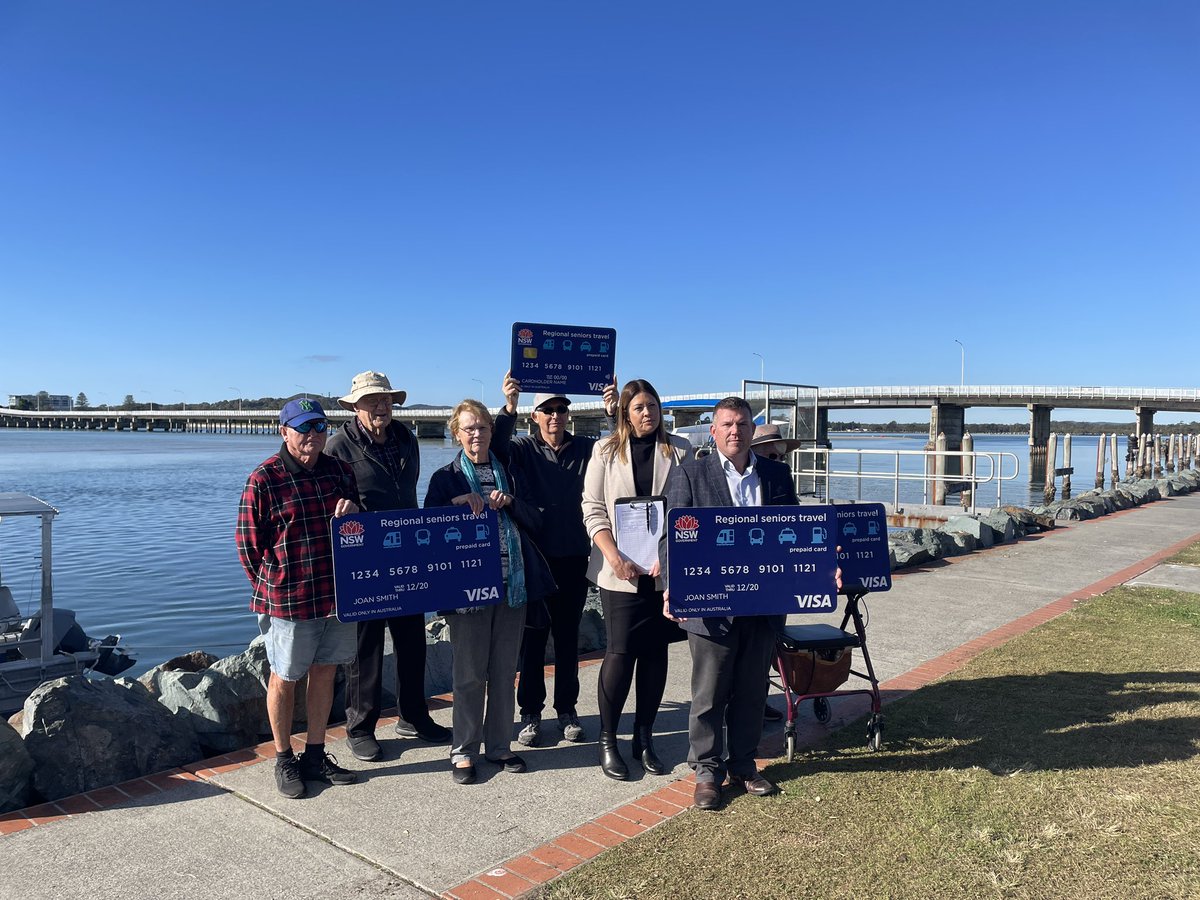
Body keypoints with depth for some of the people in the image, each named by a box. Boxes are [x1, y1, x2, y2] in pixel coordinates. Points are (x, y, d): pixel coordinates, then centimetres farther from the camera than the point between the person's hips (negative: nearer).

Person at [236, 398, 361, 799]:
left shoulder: (339, 470, 6)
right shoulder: (263, 480, -10)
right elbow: (248, 543, -5)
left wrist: (353, 510, -5)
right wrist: (272, 588, -2)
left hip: (337, 594, 5)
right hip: (288, 600, -5)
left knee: (325, 672, 15)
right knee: (284, 679, 9)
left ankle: (315, 756, 30)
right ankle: (284, 760, 26)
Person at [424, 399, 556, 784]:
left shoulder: (508, 472, 11)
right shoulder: (446, 477, 3)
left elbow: (534, 521, 7)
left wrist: (510, 502, -10)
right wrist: (456, 503, -20)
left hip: (513, 582, 3)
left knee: (505, 670, 12)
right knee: (469, 673, 3)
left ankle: (499, 745, 25)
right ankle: (464, 751, 18)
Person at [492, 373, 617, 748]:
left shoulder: (586, 449, 3)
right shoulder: (524, 449, -1)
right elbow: (495, 445, -20)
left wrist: (612, 414, -28)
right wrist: (509, 407, -35)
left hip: (574, 558, 2)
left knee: (568, 636, 12)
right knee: (532, 636, 7)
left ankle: (567, 710, 25)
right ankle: (531, 712, 20)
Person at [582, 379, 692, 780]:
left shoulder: (679, 450, 6)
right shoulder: (606, 450, 4)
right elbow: (593, 508, 0)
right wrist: (615, 558, -12)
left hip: (665, 569, 2)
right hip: (619, 570, -2)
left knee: (655, 651, 7)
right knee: (621, 651, -5)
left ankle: (644, 739, 21)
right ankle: (607, 740, 12)